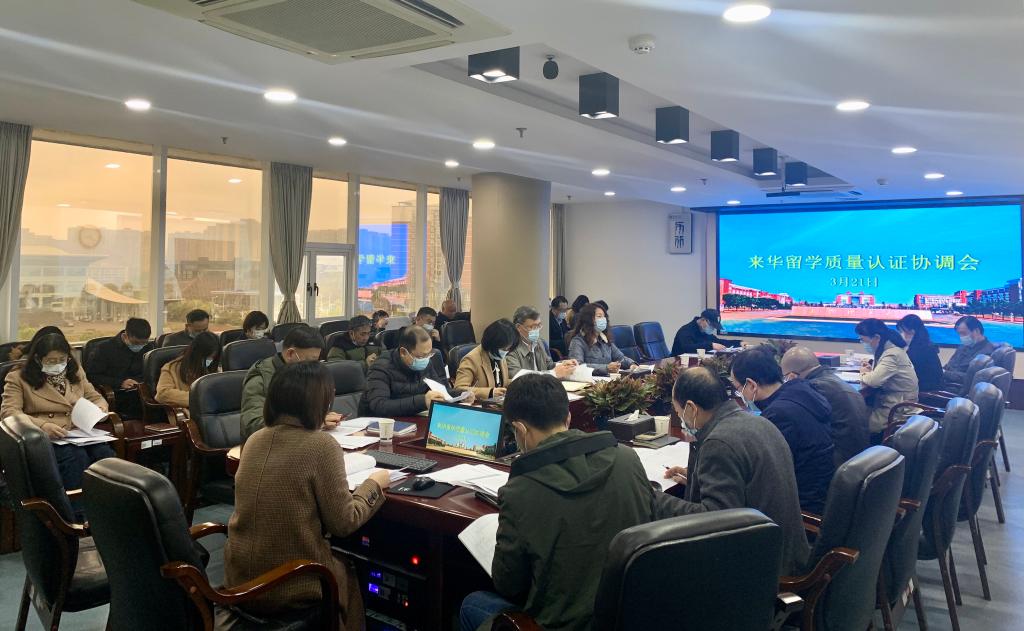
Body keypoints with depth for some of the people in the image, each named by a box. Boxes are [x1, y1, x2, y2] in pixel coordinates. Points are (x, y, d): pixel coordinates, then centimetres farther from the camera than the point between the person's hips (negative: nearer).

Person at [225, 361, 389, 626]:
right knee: (348, 574, 27)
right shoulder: (322, 445, -19)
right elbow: (344, 524, -13)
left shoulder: (254, 440, 0)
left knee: (336, 564, 31)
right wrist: (373, 484, 2)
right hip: (289, 586, -5)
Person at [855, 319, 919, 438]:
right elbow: (879, 375, 20)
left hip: (899, 407, -9)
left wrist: (864, 374, -8)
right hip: (889, 399, 9)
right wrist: (870, 370, -2)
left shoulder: (892, 354, -21)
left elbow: (874, 380, -29)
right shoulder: (885, 349, 8)